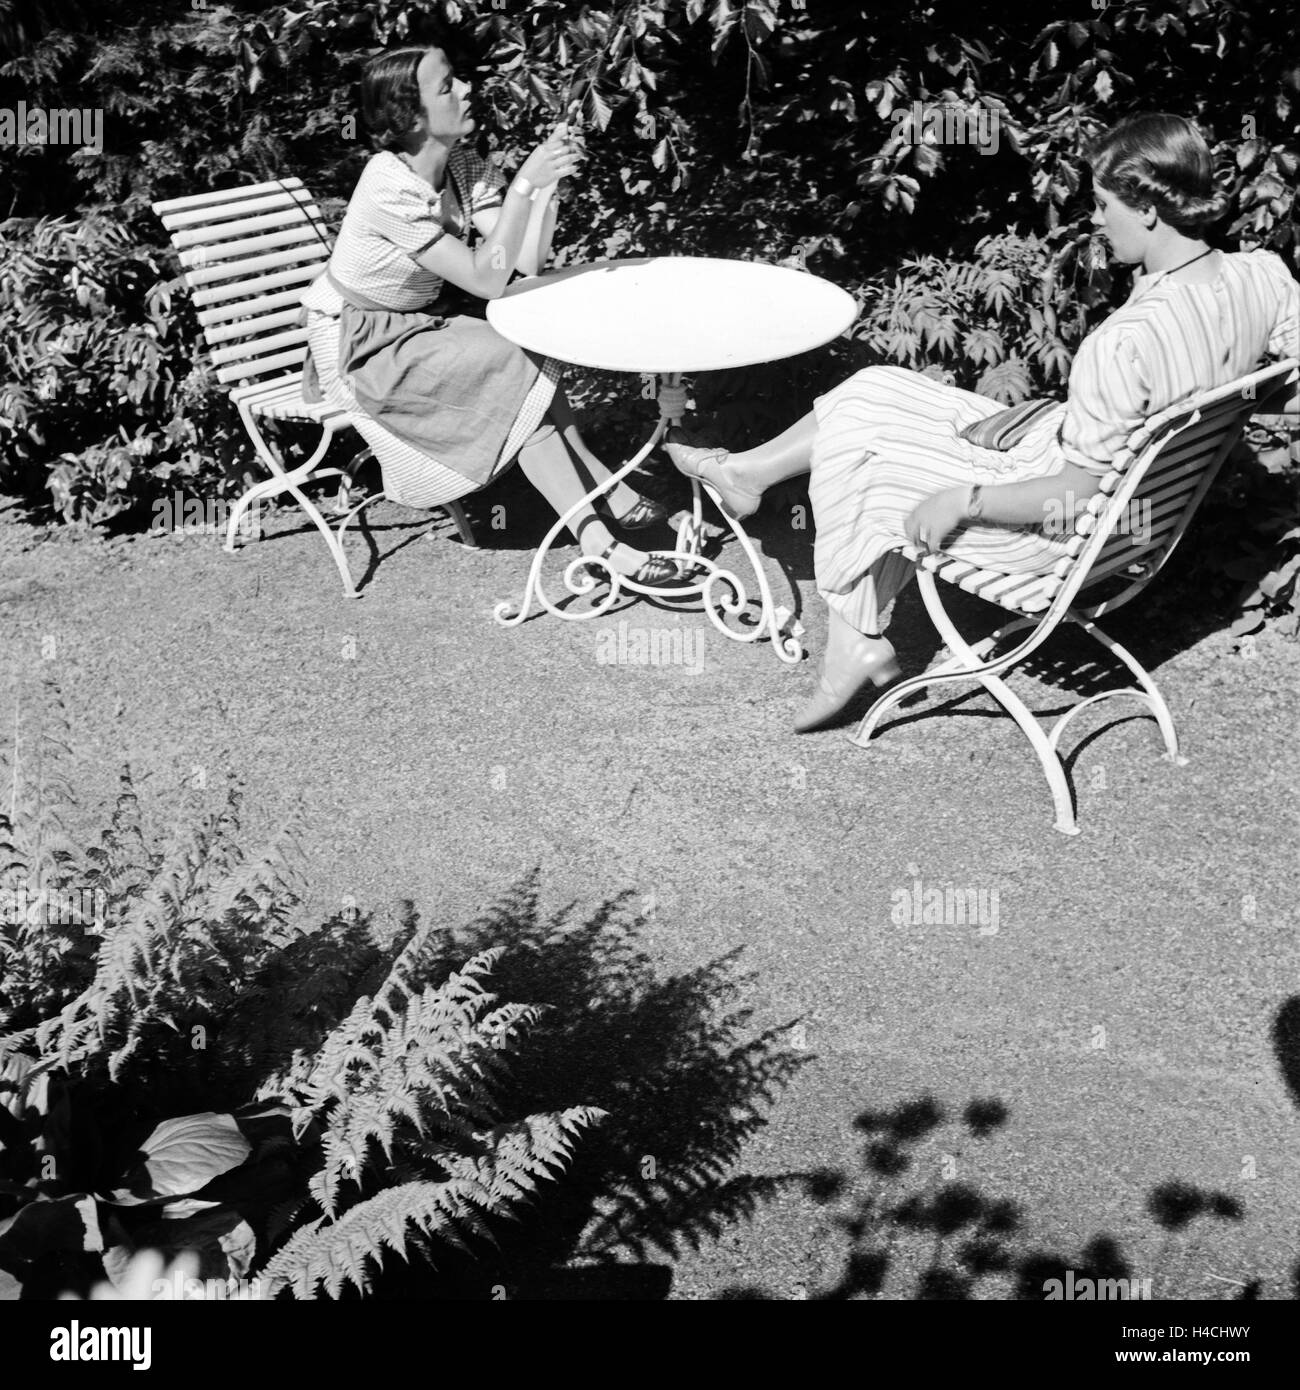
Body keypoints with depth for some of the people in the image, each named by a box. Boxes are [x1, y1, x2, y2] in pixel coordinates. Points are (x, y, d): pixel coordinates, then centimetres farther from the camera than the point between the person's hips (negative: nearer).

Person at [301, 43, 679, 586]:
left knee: (533, 361, -16)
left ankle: (595, 535, -17)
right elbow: (487, 280, -30)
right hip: (358, 349, -7)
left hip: (421, 321, 7)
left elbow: (527, 262, -11)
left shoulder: (463, 166, -5)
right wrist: (522, 186, -33)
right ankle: (605, 492, -15)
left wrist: (549, 180, -22)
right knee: (515, 366, -25)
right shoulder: (391, 188, -27)